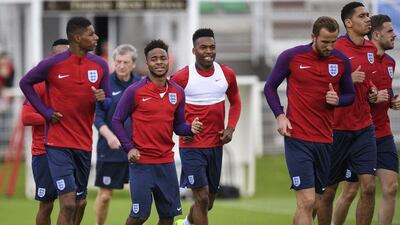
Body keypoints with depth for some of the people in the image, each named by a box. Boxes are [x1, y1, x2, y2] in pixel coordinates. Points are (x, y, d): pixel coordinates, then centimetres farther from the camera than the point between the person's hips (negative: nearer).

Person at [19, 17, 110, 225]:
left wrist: (102, 99, -14)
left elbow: (109, 103, 11)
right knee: (68, 204, -14)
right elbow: (25, 83, 6)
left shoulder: (100, 65, 3)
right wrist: (46, 112, -3)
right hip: (58, 143, -5)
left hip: (84, 144, 5)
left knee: (80, 204, 12)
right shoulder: (52, 64, -9)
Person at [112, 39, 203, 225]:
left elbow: (178, 126, 14)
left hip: (166, 162, 5)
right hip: (141, 162, -5)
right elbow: (117, 121, -1)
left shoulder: (178, 92, 7)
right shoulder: (135, 91, -6)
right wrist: (129, 148, -12)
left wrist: (191, 128, -9)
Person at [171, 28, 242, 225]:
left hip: (216, 145, 5)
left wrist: (231, 128, 0)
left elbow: (235, 102, 16)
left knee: (209, 200, 15)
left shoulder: (227, 74, 1)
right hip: (191, 145, -5)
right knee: (201, 197, -13)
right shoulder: (181, 77, -11)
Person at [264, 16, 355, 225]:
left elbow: (350, 95, 16)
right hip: (298, 139, -4)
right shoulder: (291, 57, -5)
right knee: (307, 201, -14)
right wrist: (280, 116, -8)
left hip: (325, 140, 4)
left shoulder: (341, 61, 4)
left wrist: (338, 100, -7)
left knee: (315, 204, 9)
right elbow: (270, 87, 6)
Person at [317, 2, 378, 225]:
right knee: (328, 191, 3)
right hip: (338, 128, -5)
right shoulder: (336, 48, -11)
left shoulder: (371, 49, 9)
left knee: (369, 186, -5)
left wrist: (372, 89, 5)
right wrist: (348, 80, -22)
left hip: (364, 127, 5)